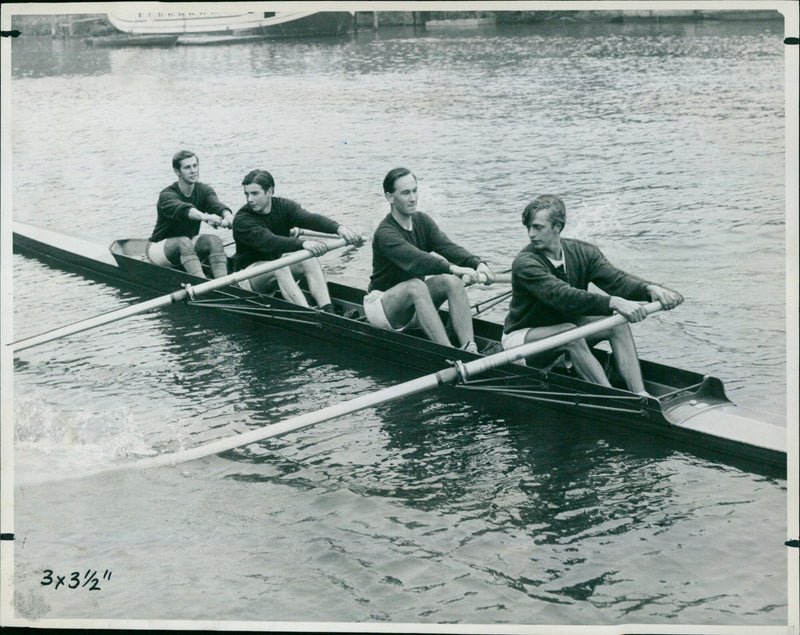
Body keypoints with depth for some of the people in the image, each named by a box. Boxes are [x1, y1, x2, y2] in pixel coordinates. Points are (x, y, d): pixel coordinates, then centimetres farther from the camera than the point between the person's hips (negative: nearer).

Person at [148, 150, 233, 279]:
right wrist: (205, 217, -64)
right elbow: (182, 210, -43)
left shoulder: (204, 190, -4)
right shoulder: (167, 195, -20)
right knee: (183, 242, -37)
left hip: (189, 242, 5)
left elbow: (216, 205, -27)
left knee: (214, 240, -26)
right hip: (160, 246, -5)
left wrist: (227, 215, -52)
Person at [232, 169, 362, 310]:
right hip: (248, 274, -5)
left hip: (276, 269, 5)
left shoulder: (283, 206, -2)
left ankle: (329, 313, -34)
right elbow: (268, 242, -35)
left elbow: (310, 219, -21)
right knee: (279, 267, -34)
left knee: (309, 261, -21)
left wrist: (339, 228, -40)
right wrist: (303, 243, -51)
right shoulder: (242, 220, -18)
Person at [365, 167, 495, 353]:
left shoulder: (422, 221, 3)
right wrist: (452, 268, -49)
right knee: (416, 285, -36)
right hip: (382, 304, -7)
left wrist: (477, 263, -31)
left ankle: (470, 349, -32)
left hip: (413, 306, 7)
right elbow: (415, 260, -37)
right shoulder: (385, 234, -20)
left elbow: (447, 247, -13)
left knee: (452, 281, -19)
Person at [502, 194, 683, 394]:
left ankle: (641, 396, -30)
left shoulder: (582, 252, -4)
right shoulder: (525, 263, -24)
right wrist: (613, 303, -49)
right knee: (570, 332, -35)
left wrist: (650, 288, -39)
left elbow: (616, 279, -18)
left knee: (617, 325, -17)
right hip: (520, 338, -6)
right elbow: (562, 296, -38)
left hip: (564, 329, 6)